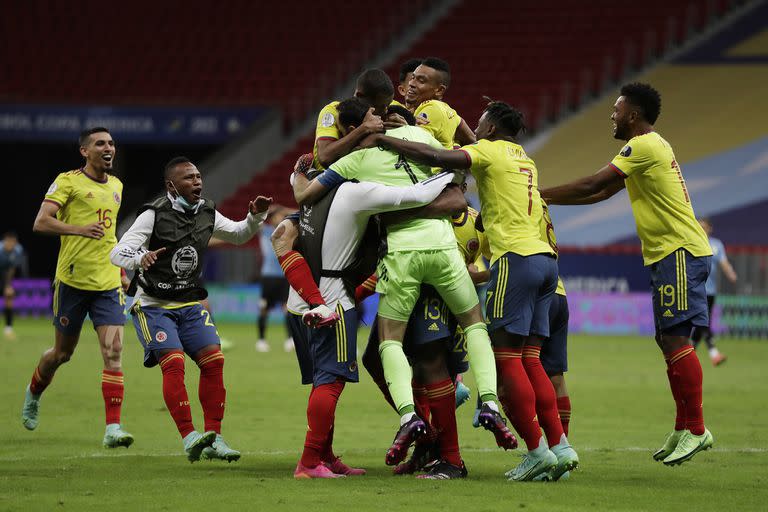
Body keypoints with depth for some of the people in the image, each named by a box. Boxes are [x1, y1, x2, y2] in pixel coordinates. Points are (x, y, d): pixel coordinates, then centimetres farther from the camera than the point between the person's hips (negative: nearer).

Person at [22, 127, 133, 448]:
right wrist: (79, 229, -29)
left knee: (114, 351, -12)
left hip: (108, 283, 4)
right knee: (63, 353, 10)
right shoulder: (67, 182, -6)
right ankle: (34, 393, 42)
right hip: (72, 280, -4)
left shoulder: (116, 186, 13)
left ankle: (112, 429, -15)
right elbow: (41, 223, -16)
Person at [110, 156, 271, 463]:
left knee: (213, 360, -10)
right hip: (153, 305, -5)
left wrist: (255, 216, 2)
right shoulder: (154, 215, -13)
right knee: (173, 362, -24)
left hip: (190, 305, 6)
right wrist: (140, 258, -43)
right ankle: (189, 438, -27)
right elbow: (118, 253, -21)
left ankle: (213, 438, -3)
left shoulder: (206, 213, 5)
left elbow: (238, 235, 23)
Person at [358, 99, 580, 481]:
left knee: (506, 356, -7)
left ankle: (537, 450, -12)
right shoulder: (525, 162, 24)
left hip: (517, 258, -8)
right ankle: (560, 446, 2)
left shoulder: (491, 152, 0)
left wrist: (382, 141, -7)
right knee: (529, 360, 9)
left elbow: (436, 158, -12)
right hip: (545, 259, 8)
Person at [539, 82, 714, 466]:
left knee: (675, 338, -13)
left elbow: (592, 185, -14)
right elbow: (602, 193, 23)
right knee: (668, 341, 10)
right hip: (667, 256, 10)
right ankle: (683, 429, 13)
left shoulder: (645, 146, -11)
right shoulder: (648, 147, 21)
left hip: (681, 252, -10)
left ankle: (695, 429, -14)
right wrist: (548, 200, 18)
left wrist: (539, 195, -7)